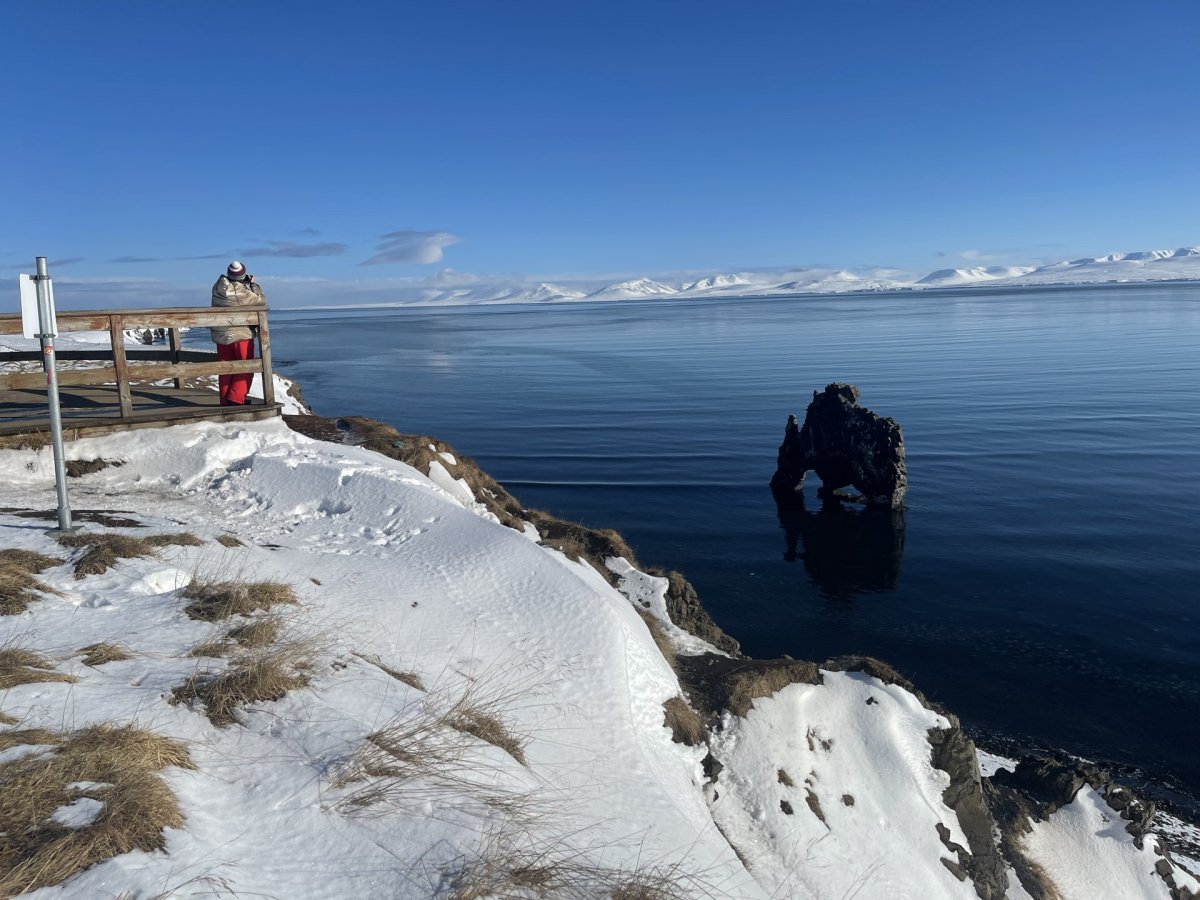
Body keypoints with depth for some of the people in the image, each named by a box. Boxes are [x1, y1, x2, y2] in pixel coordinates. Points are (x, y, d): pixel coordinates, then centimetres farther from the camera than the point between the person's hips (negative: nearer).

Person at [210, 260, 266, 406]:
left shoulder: (218, 287, -1)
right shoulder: (241, 291, -19)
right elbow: (260, 301, -7)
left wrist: (247, 284, 8)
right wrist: (253, 283, 5)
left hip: (221, 336, 6)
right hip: (241, 335, -6)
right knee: (246, 368, 6)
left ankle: (225, 402, 16)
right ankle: (235, 399, -2)